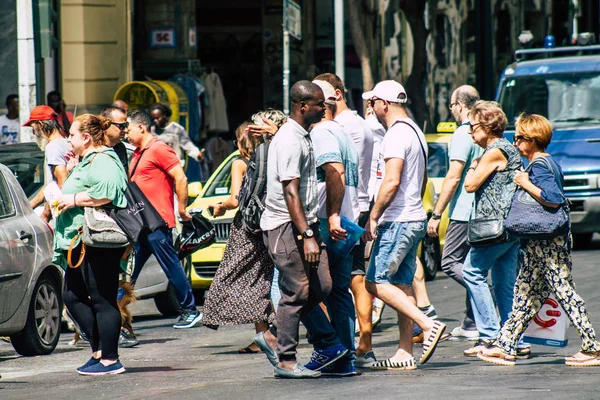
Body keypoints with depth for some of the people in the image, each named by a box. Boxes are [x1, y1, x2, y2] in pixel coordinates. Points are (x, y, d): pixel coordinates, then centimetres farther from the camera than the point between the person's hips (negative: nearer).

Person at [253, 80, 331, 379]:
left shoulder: (303, 136, 15)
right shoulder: (290, 141, -16)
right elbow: (290, 192, -22)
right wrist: (307, 237, -25)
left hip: (304, 222, 9)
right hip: (285, 225, -9)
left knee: (321, 287, 4)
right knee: (296, 293, -6)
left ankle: (274, 336, 14)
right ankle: (286, 361, 1)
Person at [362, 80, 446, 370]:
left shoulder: (396, 134, -15)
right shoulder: (415, 132, 17)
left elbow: (392, 181, -23)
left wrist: (373, 217, -18)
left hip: (398, 221, -10)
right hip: (415, 218, 10)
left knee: (376, 281, -9)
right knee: (401, 283, 9)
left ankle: (428, 324, -17)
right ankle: (405, 352, 8)